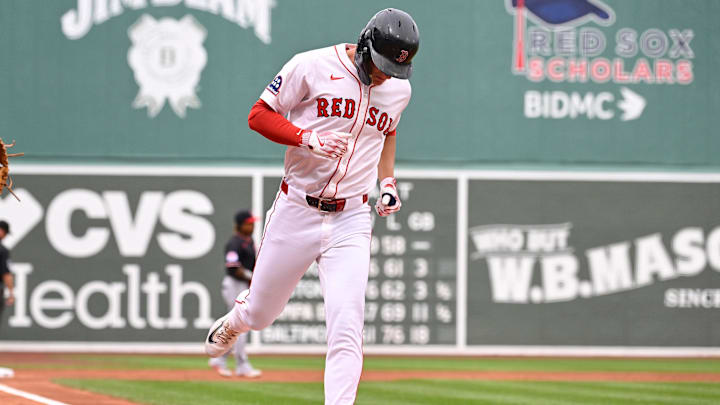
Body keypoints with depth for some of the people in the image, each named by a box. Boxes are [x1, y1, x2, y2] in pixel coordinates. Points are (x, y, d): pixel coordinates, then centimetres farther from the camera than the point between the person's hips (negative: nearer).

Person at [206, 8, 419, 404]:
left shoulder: (398, 89, 6)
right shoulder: (313, 67, -10)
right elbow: (259, 115, -7)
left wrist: (387, 181, 12)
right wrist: (309, 139, -22)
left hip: (351, 220, 2)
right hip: (296, 212, -2)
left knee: (346, 327, -15)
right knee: (259, 314, 15)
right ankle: (232, 322, 51)